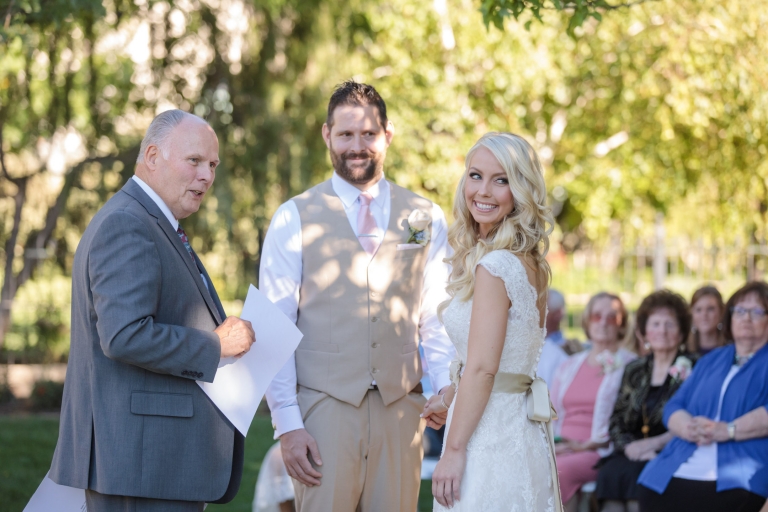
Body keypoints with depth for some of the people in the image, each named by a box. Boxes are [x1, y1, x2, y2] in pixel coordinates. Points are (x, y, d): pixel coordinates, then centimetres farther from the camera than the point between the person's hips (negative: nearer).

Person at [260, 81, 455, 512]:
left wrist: (448, 387, -5)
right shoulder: (295, 219, 3)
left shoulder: (427, 219, 10)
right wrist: (287, 424, -8)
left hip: (400, 409, 2)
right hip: (326, 407, -2)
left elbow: (437, 318, 11)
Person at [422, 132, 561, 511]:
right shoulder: (528, 263, 11)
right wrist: (448, 398, 29)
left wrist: (454, 450, -17)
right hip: (522, 432, 9)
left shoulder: (494, 266, -16)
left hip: (490, 433, -9)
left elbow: (483, 369, -19)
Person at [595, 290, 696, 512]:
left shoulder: (692, 369, 4)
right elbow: (617, 421, 16)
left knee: (634, 475, -33)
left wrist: (654, 443, -14)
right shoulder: (634, 371, 20)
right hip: (634, 455, 4)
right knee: (611, 472, -28)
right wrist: (628, 446, -5)